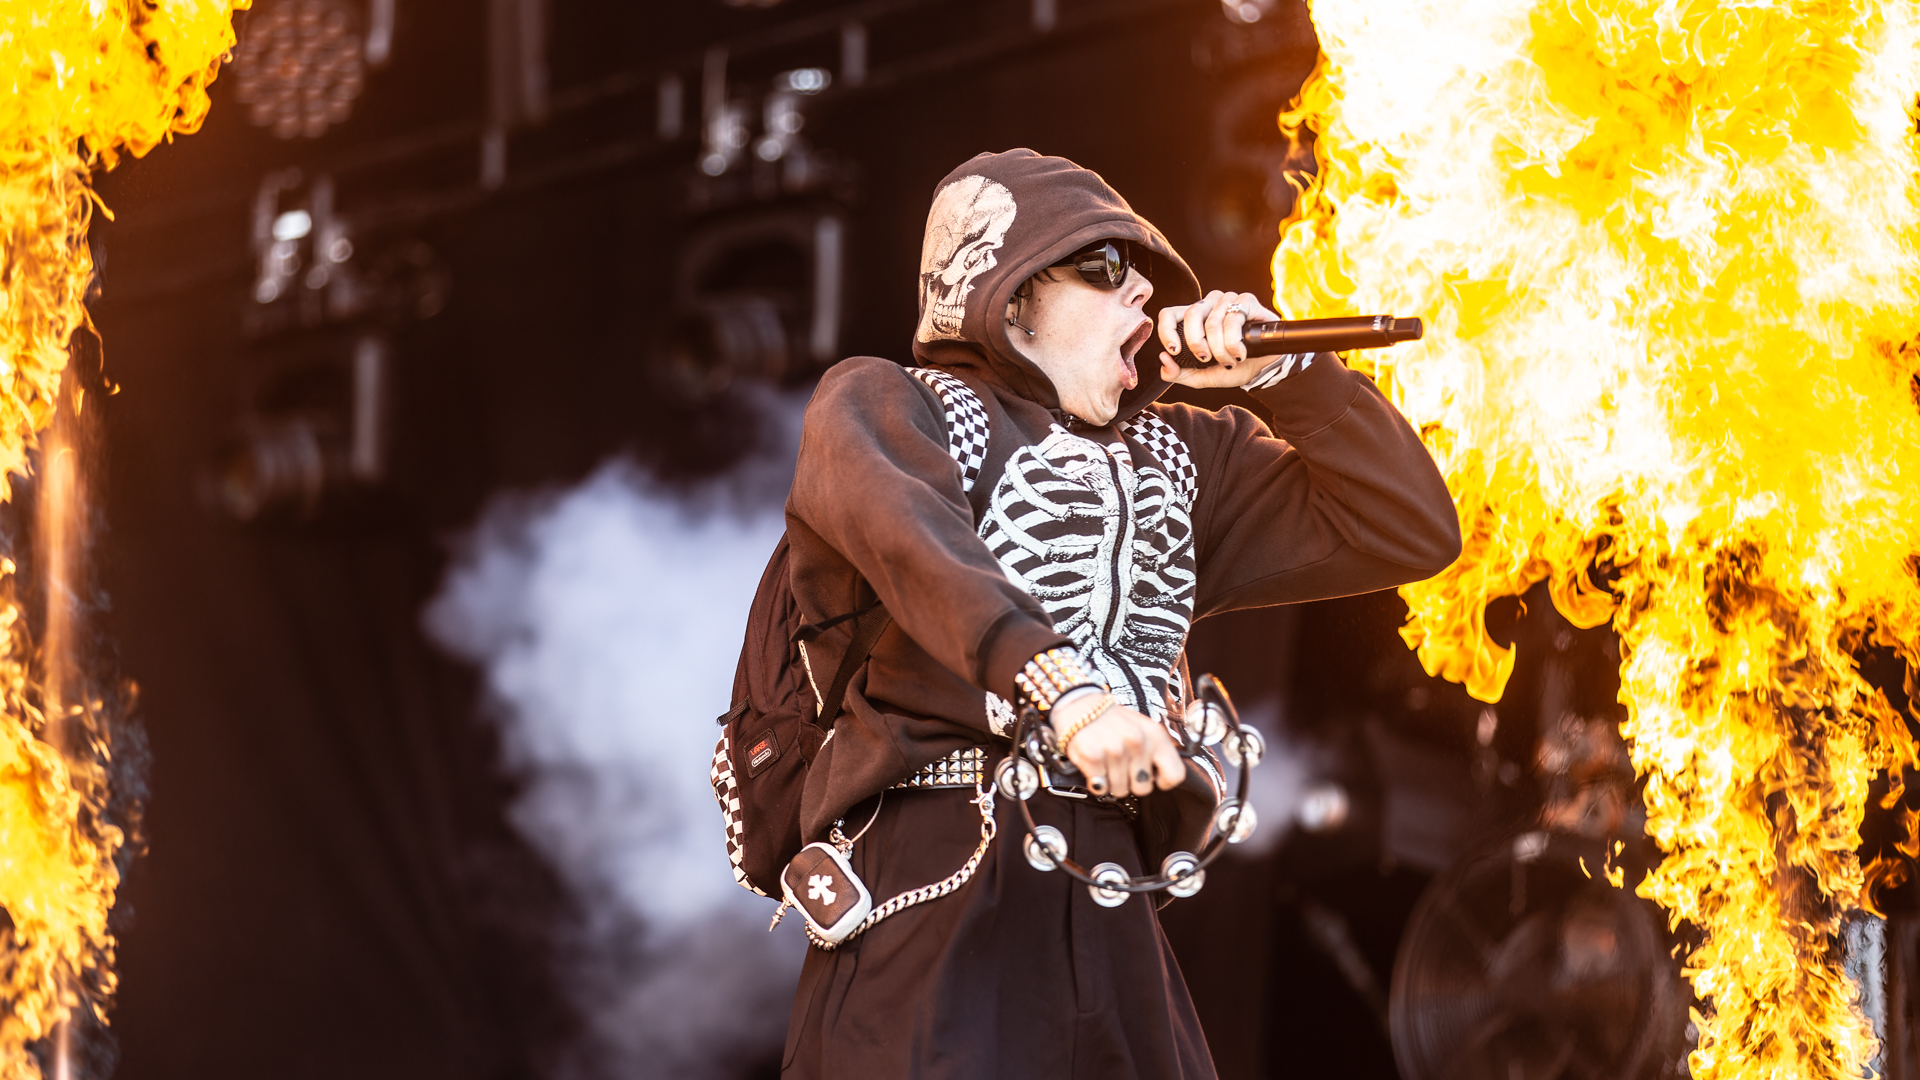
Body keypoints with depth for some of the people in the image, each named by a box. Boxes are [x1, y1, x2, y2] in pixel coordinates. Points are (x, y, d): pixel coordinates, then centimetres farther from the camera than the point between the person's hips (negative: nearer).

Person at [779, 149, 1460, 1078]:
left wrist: (1284, 373, 8)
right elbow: (905, 531, -19)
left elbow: (1412, 531, 18)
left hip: (1106, 915, 5)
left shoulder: (1178, 453, 23)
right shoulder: (881, 403, 6)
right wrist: (1065, 688, -35)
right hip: (937, 889, -5)